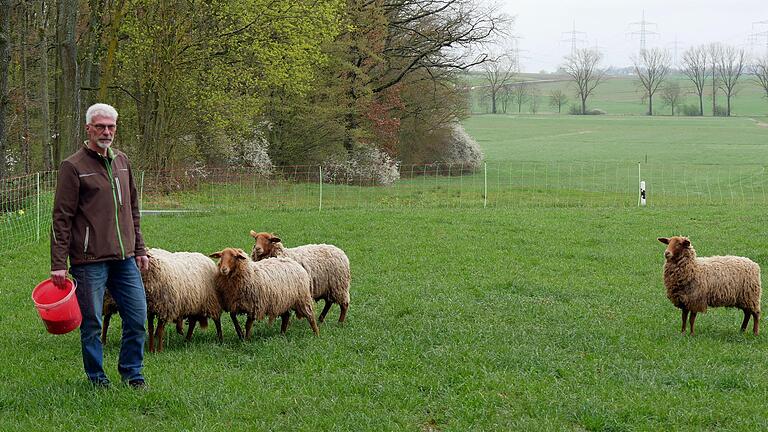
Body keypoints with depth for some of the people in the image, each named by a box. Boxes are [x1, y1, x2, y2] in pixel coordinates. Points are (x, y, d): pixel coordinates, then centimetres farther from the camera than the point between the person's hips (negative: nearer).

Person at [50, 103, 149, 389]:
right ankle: (97, 378, 15)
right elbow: (62, 218, -8)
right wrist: (58, 263, -13)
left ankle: (132, 373, 19)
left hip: (125, 258, 6)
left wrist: (139, 249, 18)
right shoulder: (73, 167, -5)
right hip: (89, 261, -5)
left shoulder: (121, 161, 14)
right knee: (92, 323, 2)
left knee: (137, 318, 4)